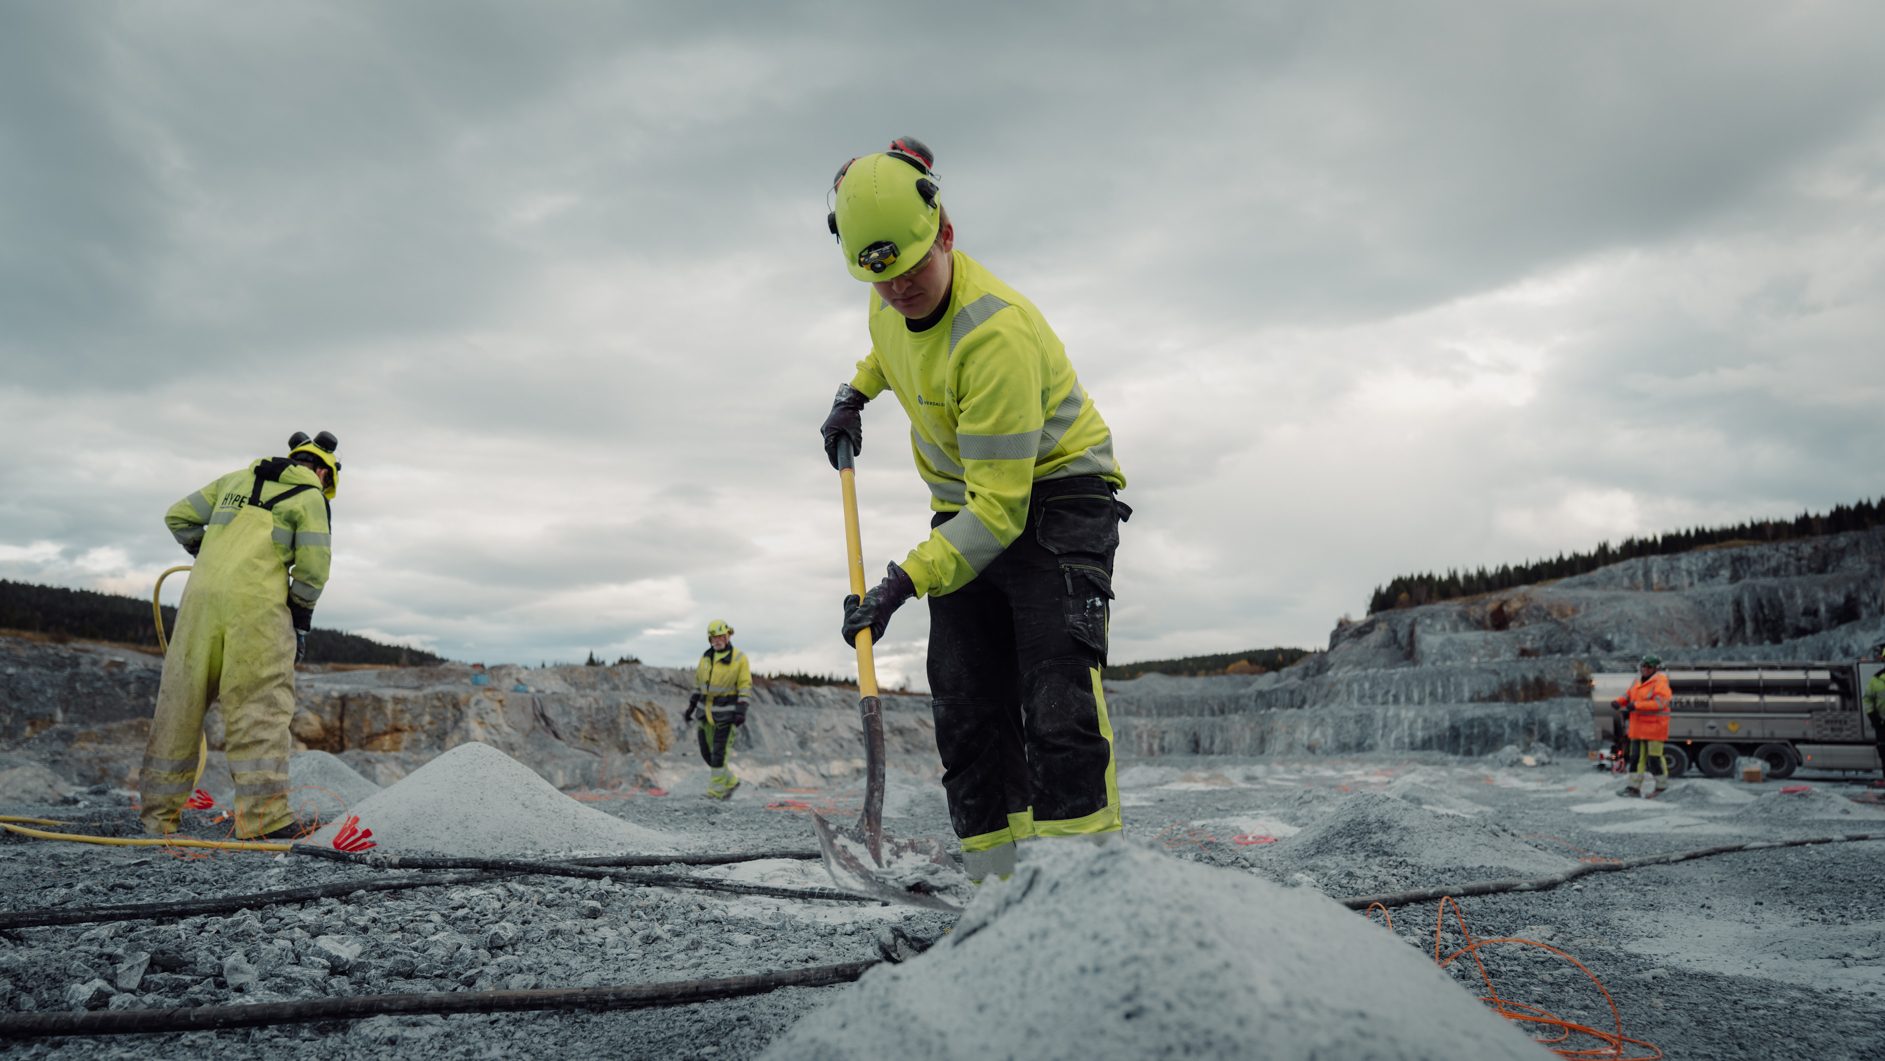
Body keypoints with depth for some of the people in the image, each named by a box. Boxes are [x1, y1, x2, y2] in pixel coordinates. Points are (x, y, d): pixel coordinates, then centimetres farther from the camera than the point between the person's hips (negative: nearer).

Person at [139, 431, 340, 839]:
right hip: (256, 602, -5)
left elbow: (179, 517, 22)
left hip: (200, 595, 5)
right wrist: (301, 623, 9)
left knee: (181, 701, 12)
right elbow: (313, 568, 0)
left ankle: (160, 810, 20)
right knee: (261, 707, -4)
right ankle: (262, 814, -9)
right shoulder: (311, 497, 6)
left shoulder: (235, 479, 21)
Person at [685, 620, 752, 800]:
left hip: (727, 712, -6)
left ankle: (716, 792, 4)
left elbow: (745, 686, -11)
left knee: (719, 753, -7)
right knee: (707, 752, 7)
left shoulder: (739, 658, -9)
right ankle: (730, 781, 24)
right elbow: (698, 684, 15)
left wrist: (741, 711, -21)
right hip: (706, 711, 6)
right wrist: (691, 708, 12)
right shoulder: (706, 657, 7)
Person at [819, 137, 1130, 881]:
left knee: (1056, 700, -20)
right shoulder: (892, 303, -4)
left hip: (1054, 493, -7)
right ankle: (996, 885, 6)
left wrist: (905, 582, -34)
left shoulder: (994, 334, -30)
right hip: (965, 505, 8)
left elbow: (1000, 510, -32)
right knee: (966, 710, 1)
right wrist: (857, 390, 15)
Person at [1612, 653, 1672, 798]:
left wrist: (1637, 706, -28)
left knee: (1655, 756, -1)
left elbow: (1659, 703, -23)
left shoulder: (1660, 683, -12)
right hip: (1639, 726, 8)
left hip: (1654, 725, -8)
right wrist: (1618, 702, -6)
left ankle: (1662, 785, 14)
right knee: (1636, 756, 8)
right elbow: (1628, 695, 15)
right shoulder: (1639, 682, 14)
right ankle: (1633, 785, 13)